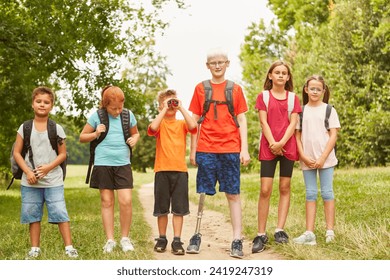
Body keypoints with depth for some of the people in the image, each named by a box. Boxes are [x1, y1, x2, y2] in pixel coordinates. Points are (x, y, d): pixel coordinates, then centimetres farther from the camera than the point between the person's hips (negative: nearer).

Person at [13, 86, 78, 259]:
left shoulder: (57, 129, 1)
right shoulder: (25, 127, 3)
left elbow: (62, 154, 2)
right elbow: (17, 152, 2)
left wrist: (48, 167, -14)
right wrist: (27, 171, -11)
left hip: (53, 181, -2)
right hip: (30, 181, 2)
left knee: (60, 213, -6)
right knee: (33, 215, 8)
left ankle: (69, 247, 0)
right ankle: (35, 248, 19)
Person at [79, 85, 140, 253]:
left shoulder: (128, 115, 4)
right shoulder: (97, 116, -1)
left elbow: (135, 133, 21)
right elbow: (82, 137, 8)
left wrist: (134, 139, -2)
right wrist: (95, 134, -11)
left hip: (123, 164, 1)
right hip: (103, 164, -1)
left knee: (126, 201, -8)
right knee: (107, 202, 4)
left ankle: (125, 238, 8)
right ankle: (110, 240, 11)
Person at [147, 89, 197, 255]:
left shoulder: (181, 123, 9)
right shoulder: (160, 124, 5)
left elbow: (193, 126, -15)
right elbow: (152, 129, -20)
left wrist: (181, 108, -10)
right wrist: (165, 109, -13)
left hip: (180, 170, 1)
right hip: (162, 170, 0)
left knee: (178, 208, 0)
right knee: (162, 208, 7)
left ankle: (177, 241, 5)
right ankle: (162, 239, 19)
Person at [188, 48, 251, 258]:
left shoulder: (235, 89, 8)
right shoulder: (200, 88, 9)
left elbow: (241, 120, 6)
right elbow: (195, 120, 9)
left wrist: (244, 149, -2)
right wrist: (192, 150, 5)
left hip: (230, 148, 0)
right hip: (205, 149, 0)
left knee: (233, 194, 2)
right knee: (202, 193, 3)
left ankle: (237, 240, 4)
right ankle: (196, 237, 12)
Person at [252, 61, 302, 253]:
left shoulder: (293, 98, 10)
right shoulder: (263, 96, 6)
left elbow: (293, 123, 0)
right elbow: (263, 122, -2)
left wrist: (281, 143, -13)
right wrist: (273, 144, -13)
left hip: (287, 147, 2)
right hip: (268, 148, -2)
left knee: (285, 188, 3)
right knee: (265, 190, -7)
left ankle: (279, 230, 8)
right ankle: (261, 234, -3)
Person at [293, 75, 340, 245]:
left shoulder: (329, 110, 2)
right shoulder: (301, 111, 8)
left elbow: (333, 136, -3)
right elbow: (297, 136, 6)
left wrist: (323, 158, -11)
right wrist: (303, 156, -7)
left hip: (325, 159, -2)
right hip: (307, 160, 2)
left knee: (327, 192, 0)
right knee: (310, 194, 4)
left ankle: (330, 231, 7)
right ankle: (309, 233, 4)